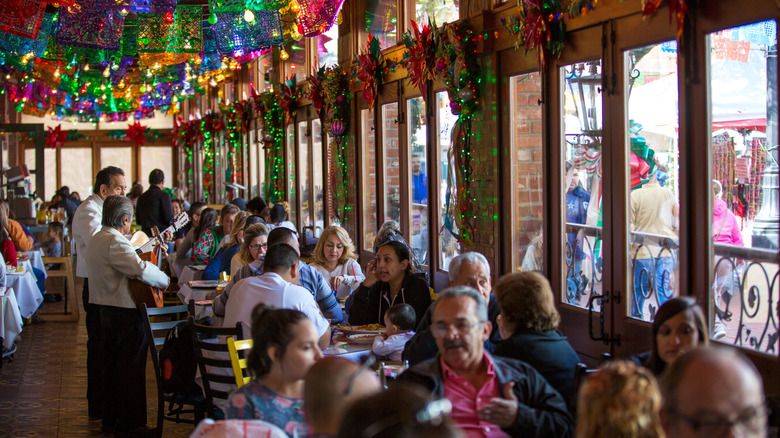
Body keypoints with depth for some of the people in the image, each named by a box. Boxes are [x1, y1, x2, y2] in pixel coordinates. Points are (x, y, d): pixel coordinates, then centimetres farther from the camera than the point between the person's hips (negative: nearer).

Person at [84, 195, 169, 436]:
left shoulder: (94, 240, 13)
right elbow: (141, 268, -28)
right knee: (130, 368, -2)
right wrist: (164, 280, -13)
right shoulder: (115, 242, -18)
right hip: (125, 312, -10)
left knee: (111, 366, 16)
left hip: (104, 308, 10)